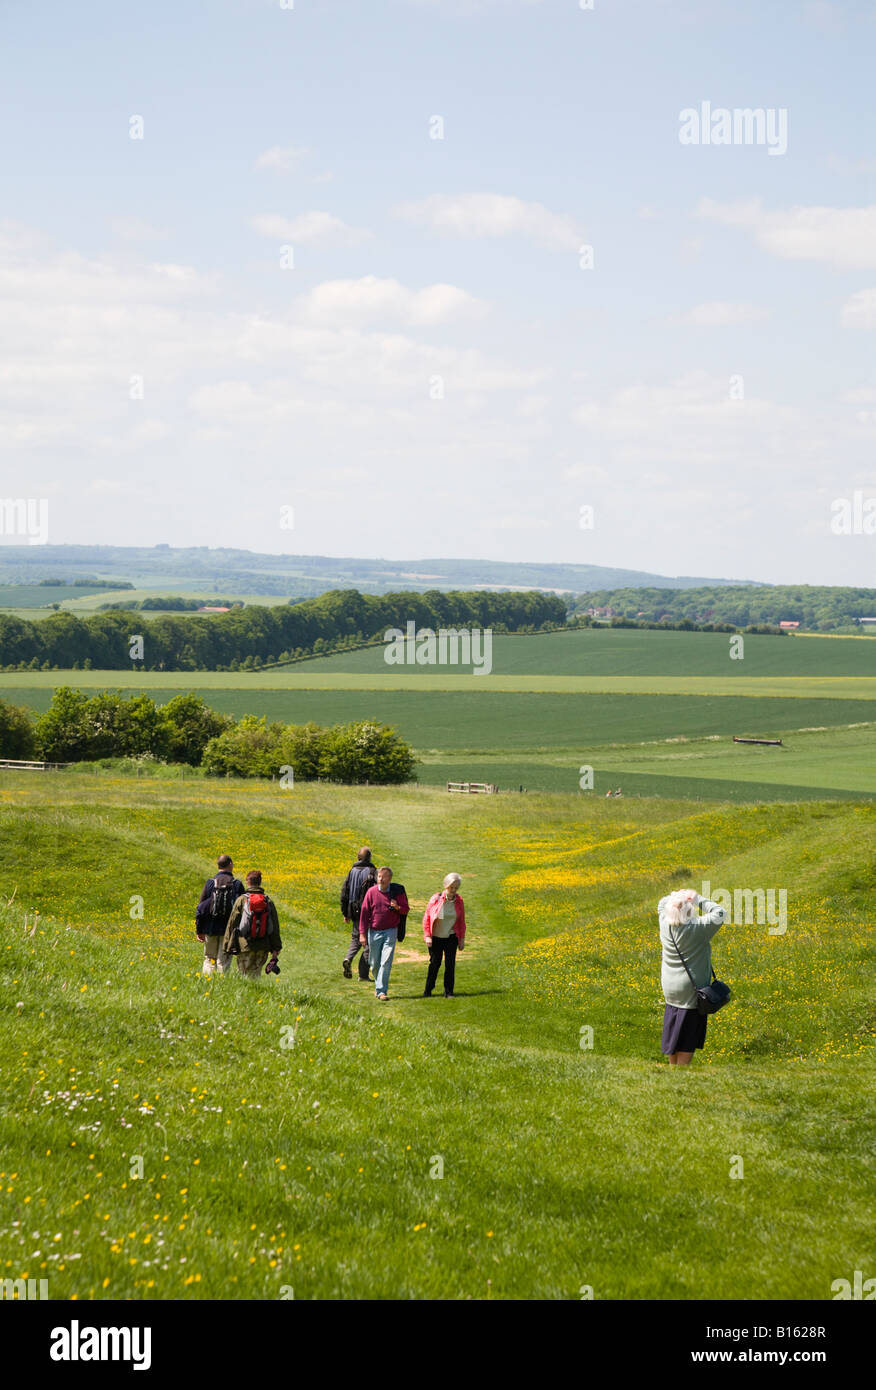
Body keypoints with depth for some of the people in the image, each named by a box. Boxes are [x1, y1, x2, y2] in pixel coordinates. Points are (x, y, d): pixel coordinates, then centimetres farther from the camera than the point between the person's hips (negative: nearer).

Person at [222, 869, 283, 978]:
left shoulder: (241, 900, -5)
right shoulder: (268, 901, 5)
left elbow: (232, 923, -2)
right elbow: (275, 926, 8)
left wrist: (228, 945, 6)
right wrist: (276, 949, 14)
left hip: (245, 946, -3)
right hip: (263, 947, 3)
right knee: (255, 975, 13)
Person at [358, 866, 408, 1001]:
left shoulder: (397, 891, -1)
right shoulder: (371, 892, -1)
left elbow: (406, 910, 8)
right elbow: (364, 913, 1)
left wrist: (398, 907, -17)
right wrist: (362, 933, -4)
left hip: (390, 931, -1)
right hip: (374, 931, 1)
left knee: (386, 962, -12)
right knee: (375, 963, 9)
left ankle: (382, 991, -12)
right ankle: (378, 984, 33)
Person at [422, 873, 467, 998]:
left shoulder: (459, 901, 0)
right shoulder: (435, 899, -9)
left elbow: (462, 922, 9)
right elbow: (426, 918, -3)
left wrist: (462, 938, 5)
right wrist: (427, 936, -8)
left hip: (451, 937, 2)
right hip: (436, 938, -2)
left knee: (450, 964, -2)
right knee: (434, 963, 2)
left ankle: (448, 992, 5)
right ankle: (428, 991, 15)